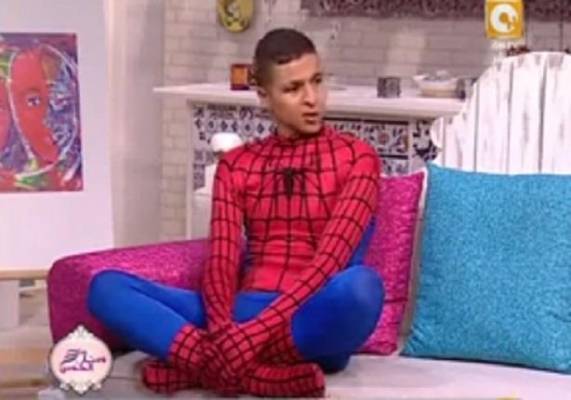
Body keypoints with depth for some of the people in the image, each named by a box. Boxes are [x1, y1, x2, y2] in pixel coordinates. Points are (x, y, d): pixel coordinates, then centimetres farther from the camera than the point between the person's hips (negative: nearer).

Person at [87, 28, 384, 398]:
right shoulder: (236, 164, 16)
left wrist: (260, 328, -23)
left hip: (313, 322, -4)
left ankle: (211, 364, -28)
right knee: (107, 287, -16)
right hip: (242, 313, 4)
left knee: (361, 285, -38)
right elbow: (222, 258, 2)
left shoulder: (357, 157, 5)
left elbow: (331, 258, -9)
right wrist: (223, 331, -19)